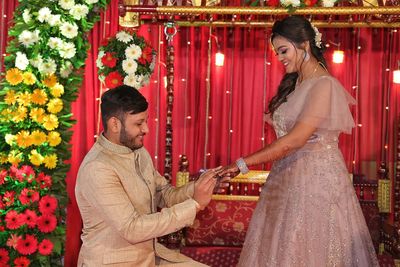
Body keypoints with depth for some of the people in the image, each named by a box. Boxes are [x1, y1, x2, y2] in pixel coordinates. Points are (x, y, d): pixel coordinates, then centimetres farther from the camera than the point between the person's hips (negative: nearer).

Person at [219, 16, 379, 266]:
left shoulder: (324, 85, -15)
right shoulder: (294, 84, 12)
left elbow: (296, 139, -24)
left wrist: (242, 164, -25)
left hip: (317, 179, -8)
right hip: (288, 177, 8)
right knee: (283, 246, 10)